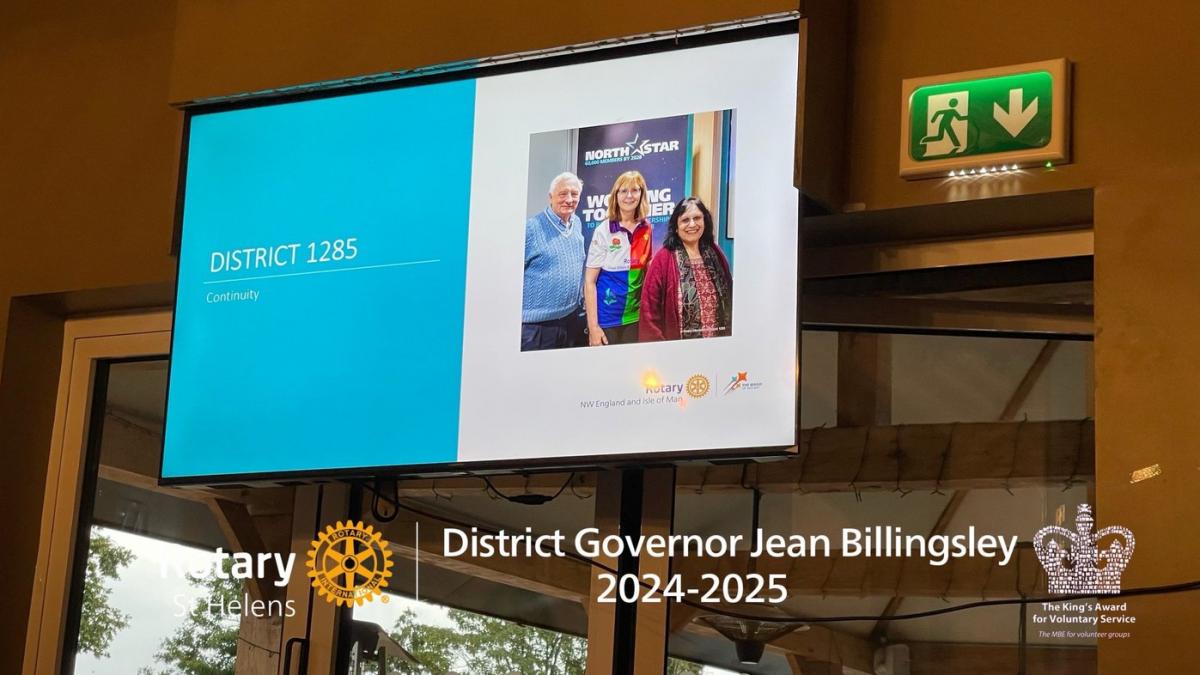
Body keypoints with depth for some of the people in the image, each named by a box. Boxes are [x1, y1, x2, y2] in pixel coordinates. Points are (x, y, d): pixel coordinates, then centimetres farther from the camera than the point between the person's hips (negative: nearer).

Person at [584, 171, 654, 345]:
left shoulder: (647, 230, 3)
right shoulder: (603, 231, -8)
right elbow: (589, 281, -9)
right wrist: (593, 326, -14)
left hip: (635, 317, 4)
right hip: (606, 319, -4)